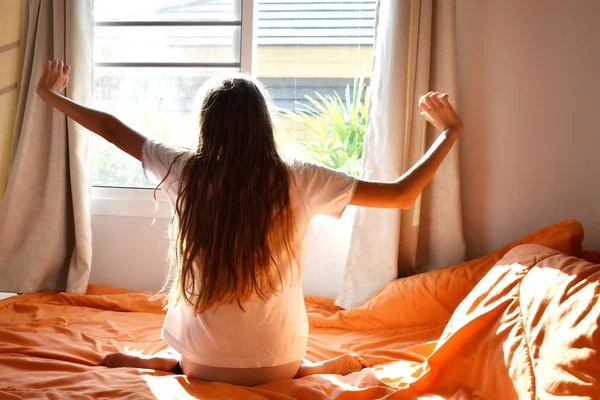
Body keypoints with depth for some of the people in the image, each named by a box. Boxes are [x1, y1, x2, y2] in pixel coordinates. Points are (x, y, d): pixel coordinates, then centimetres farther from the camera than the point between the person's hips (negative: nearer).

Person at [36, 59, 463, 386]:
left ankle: (153, 361, 7)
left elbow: (111, 127, 5)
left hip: (202, 361, 1)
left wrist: (52, 95, 23)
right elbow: (402, 195, -9)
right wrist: (449, 132, 5)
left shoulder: (185, 172, -10)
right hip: (275, 364, 0)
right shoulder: (298, 180, -14)